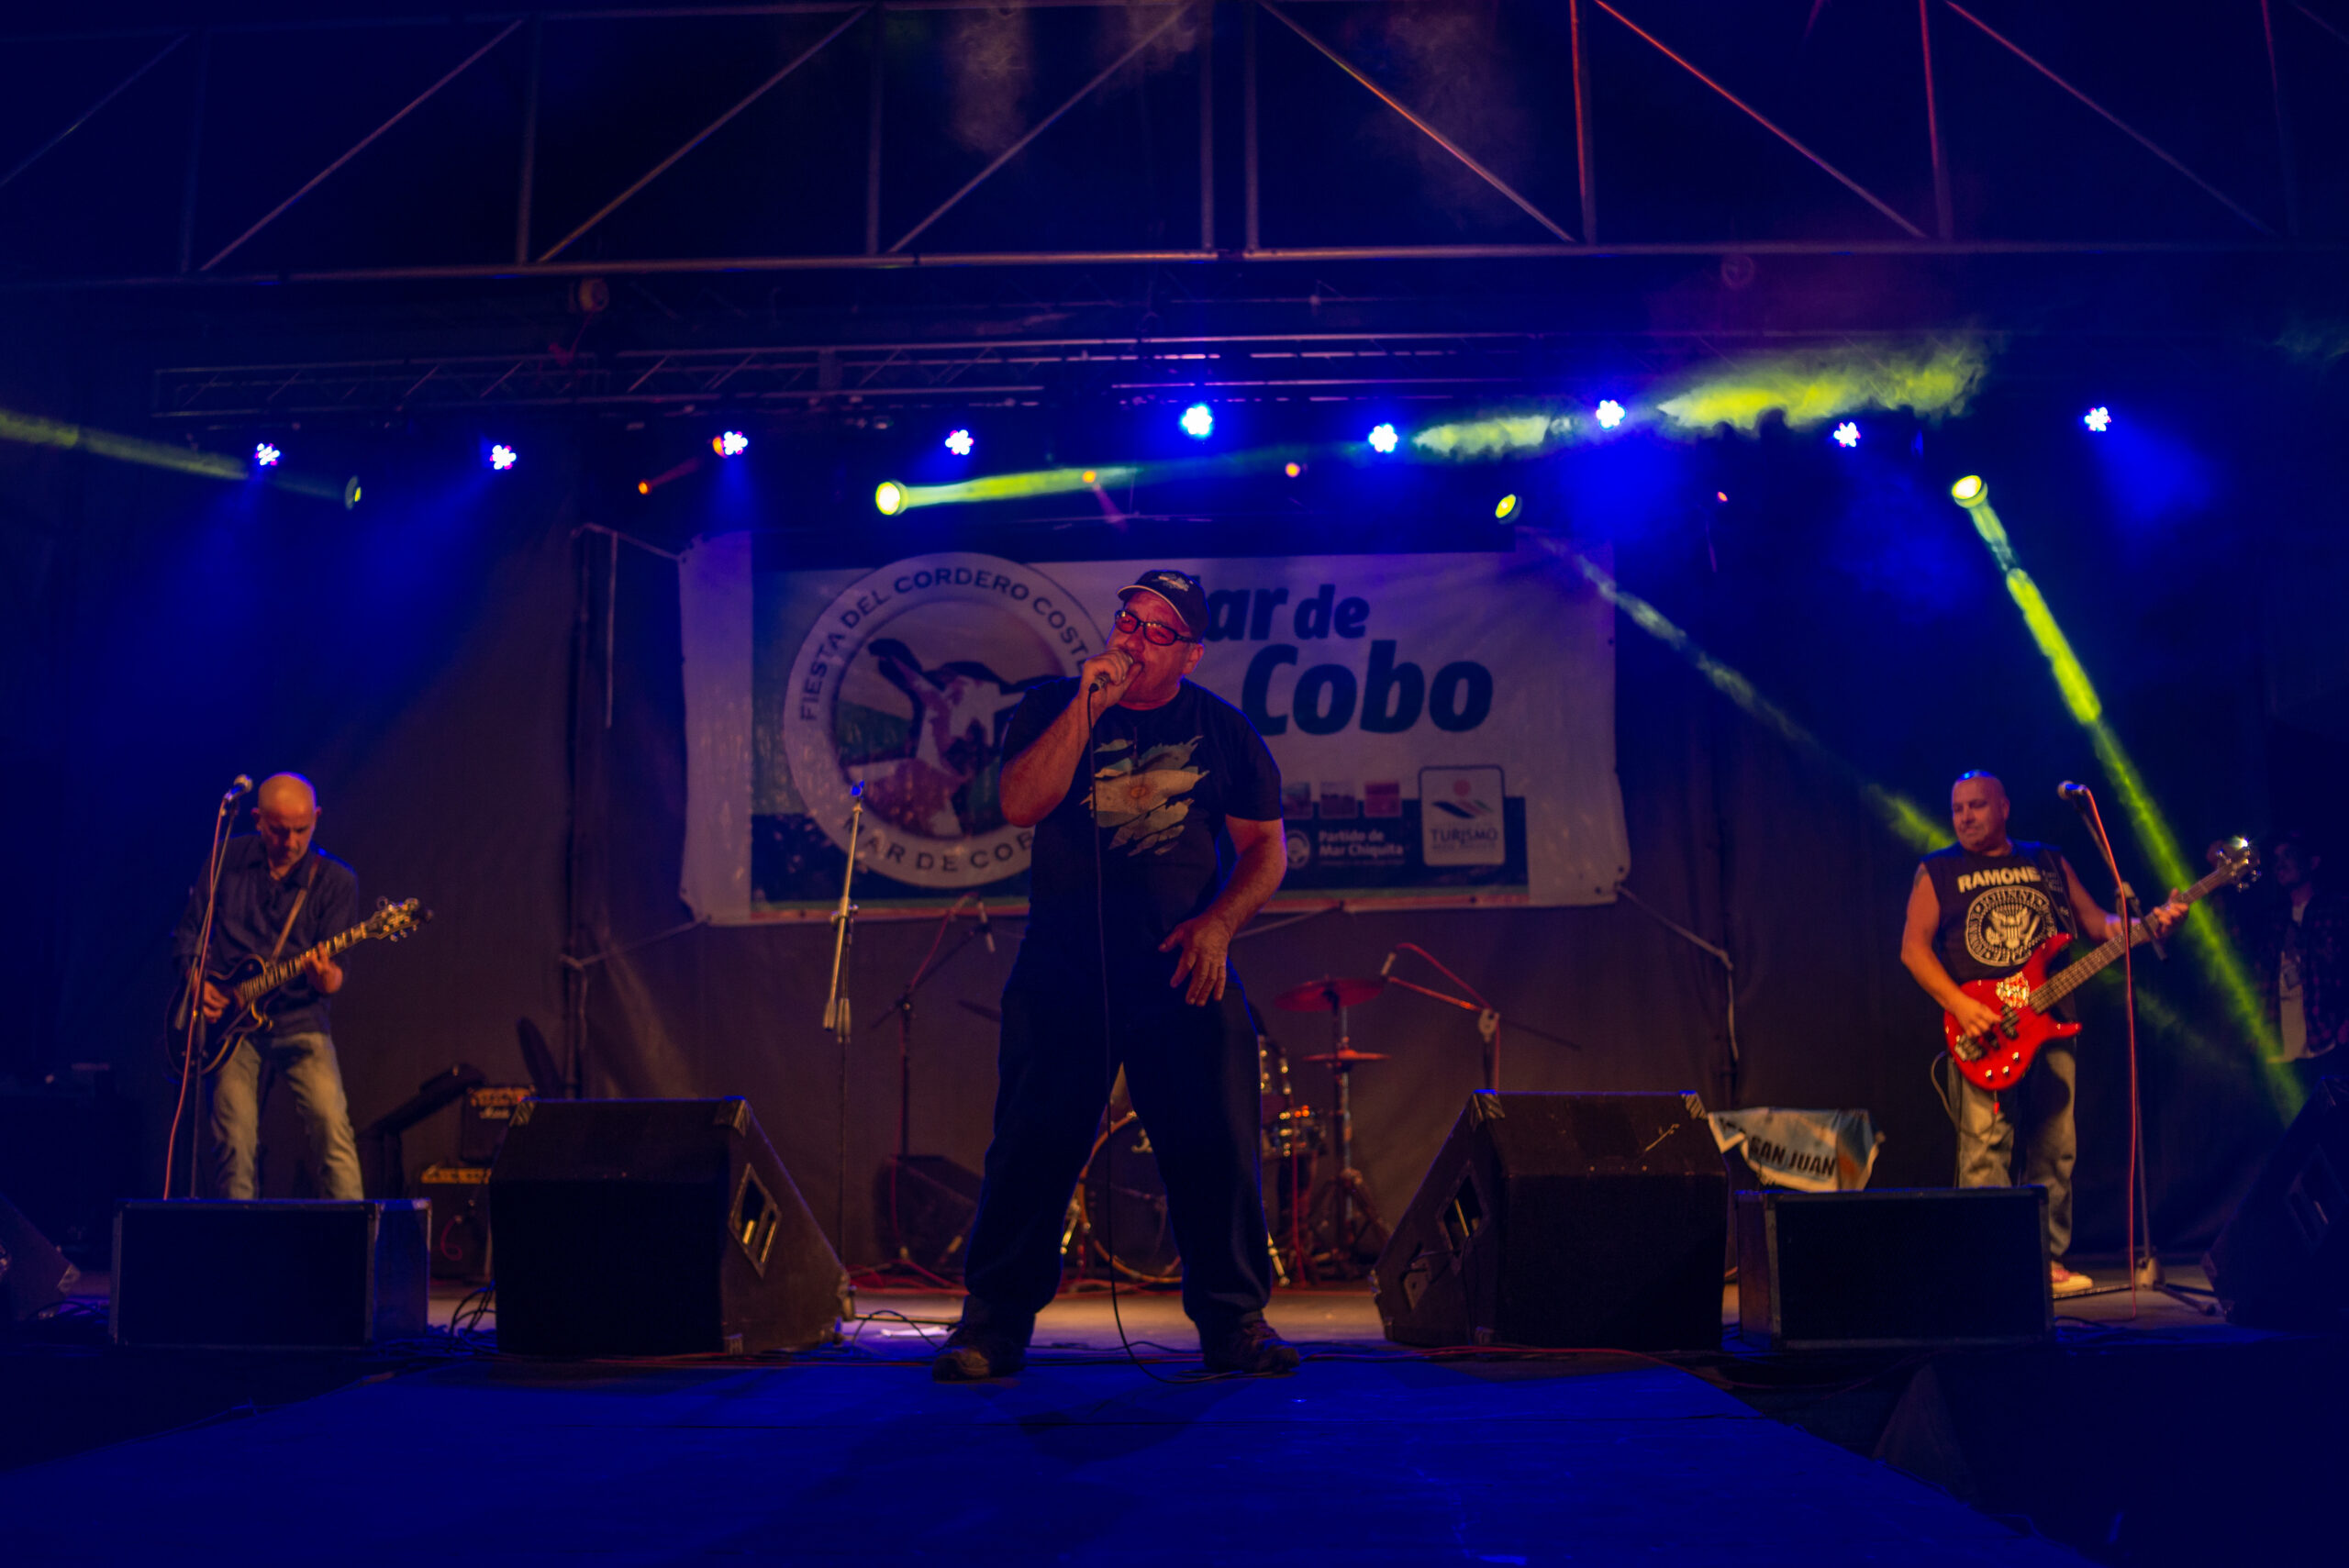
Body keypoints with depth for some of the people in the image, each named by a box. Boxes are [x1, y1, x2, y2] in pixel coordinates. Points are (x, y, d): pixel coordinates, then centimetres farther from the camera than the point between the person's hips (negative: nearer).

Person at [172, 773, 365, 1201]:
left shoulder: (335, 880, 1)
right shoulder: (227, 860, 7)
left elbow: (336, 964, -2)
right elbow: (187, 930, 15)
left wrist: (329, 980, -26)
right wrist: (196, 982, -2)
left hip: (298, 1021, -1)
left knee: (333, 1127, -15)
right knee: (235, 1142, -6)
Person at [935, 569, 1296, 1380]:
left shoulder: (1223, 730, 8)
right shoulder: (1052, 706, 6)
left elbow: (1266, 846, 9)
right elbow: (1020, 804, -11)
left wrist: (1217, 923, -7)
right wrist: (1086, 707, -16)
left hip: (1184, 972, 1)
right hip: (1063, 971, -1)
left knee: (1217, 1148, -1)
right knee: (1033, 1146, -1)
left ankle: (1234, 1320, 14)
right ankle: (991, 1323, 10)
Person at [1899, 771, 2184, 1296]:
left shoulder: (2050, 863, 16)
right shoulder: (1937, 872, 6)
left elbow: (2096, 922, 17)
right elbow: (1914, 947, -1)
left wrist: (2149, 924, -3)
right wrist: (1959, 1005, -13)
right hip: (1982, 1027, -3)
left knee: (2056, 1149, 4)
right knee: (1985, 1146, -12)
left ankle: (2046, 1258, 14)